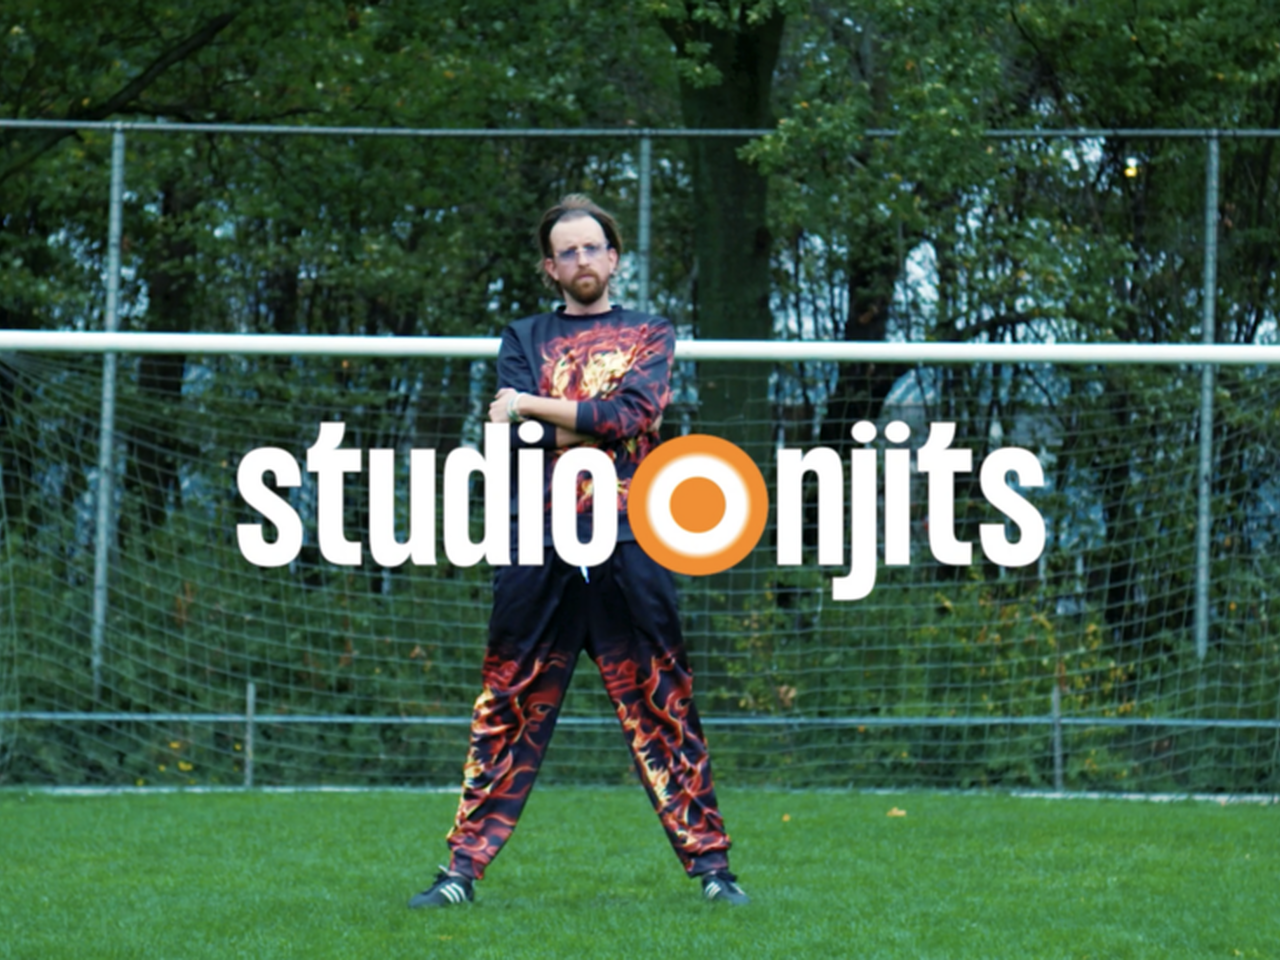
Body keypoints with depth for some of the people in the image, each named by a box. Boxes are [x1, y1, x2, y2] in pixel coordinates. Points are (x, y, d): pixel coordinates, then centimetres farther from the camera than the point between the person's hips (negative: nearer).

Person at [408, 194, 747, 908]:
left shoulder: (650, 335, 13)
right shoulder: (525, 339, 15)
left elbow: (633, 412, -7)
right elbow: (518, 439, -1)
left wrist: (534, 409, -4)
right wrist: (596, 422, -10)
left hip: (629, 548, -1)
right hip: (541, 552, 1)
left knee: (663, 711, 0)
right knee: (508, 714, -1)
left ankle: (709, 864, 4)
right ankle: (463, 868, -1)